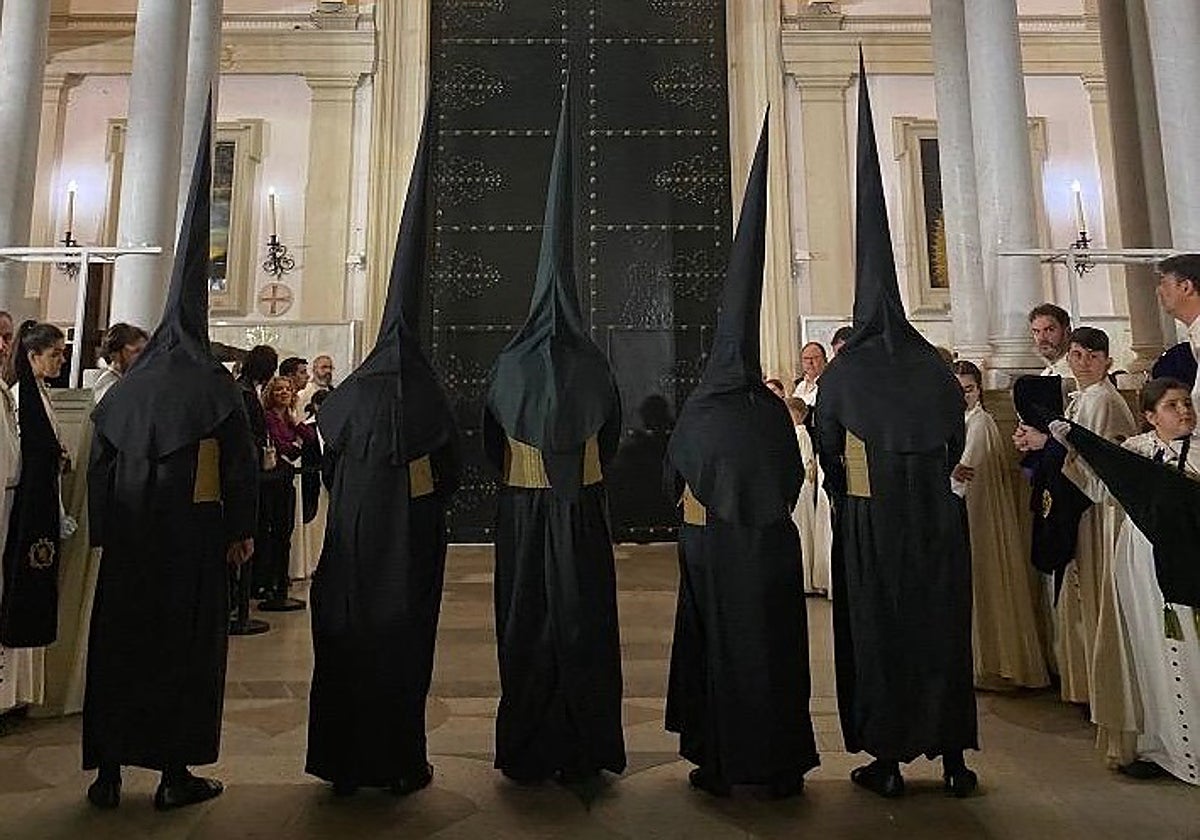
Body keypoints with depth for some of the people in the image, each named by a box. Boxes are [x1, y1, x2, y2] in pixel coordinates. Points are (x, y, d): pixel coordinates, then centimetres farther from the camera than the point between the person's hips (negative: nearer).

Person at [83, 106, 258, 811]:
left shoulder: (125, 389, 7)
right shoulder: (212, 383, -8)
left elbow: (100, 466, 10)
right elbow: (240, 462, -11)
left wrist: (104, 532, 16)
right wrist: (242, 530, -4)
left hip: (129, 535, 5)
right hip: (194, 534, -4)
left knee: (118, 643, 13)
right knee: (187, 644, 4)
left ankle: (108, 771, 21)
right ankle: (176, 773, 11)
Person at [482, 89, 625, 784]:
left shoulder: (510, 366, -5)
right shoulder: (596, 367, -5)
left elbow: (491, 442, 4)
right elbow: (613, 439, 6)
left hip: (522, 510, 0)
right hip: (583, 511, 0)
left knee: (525, 624, 10)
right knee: (585, 621, 9)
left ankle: (527, 751, 21)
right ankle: (583, 749, 20)